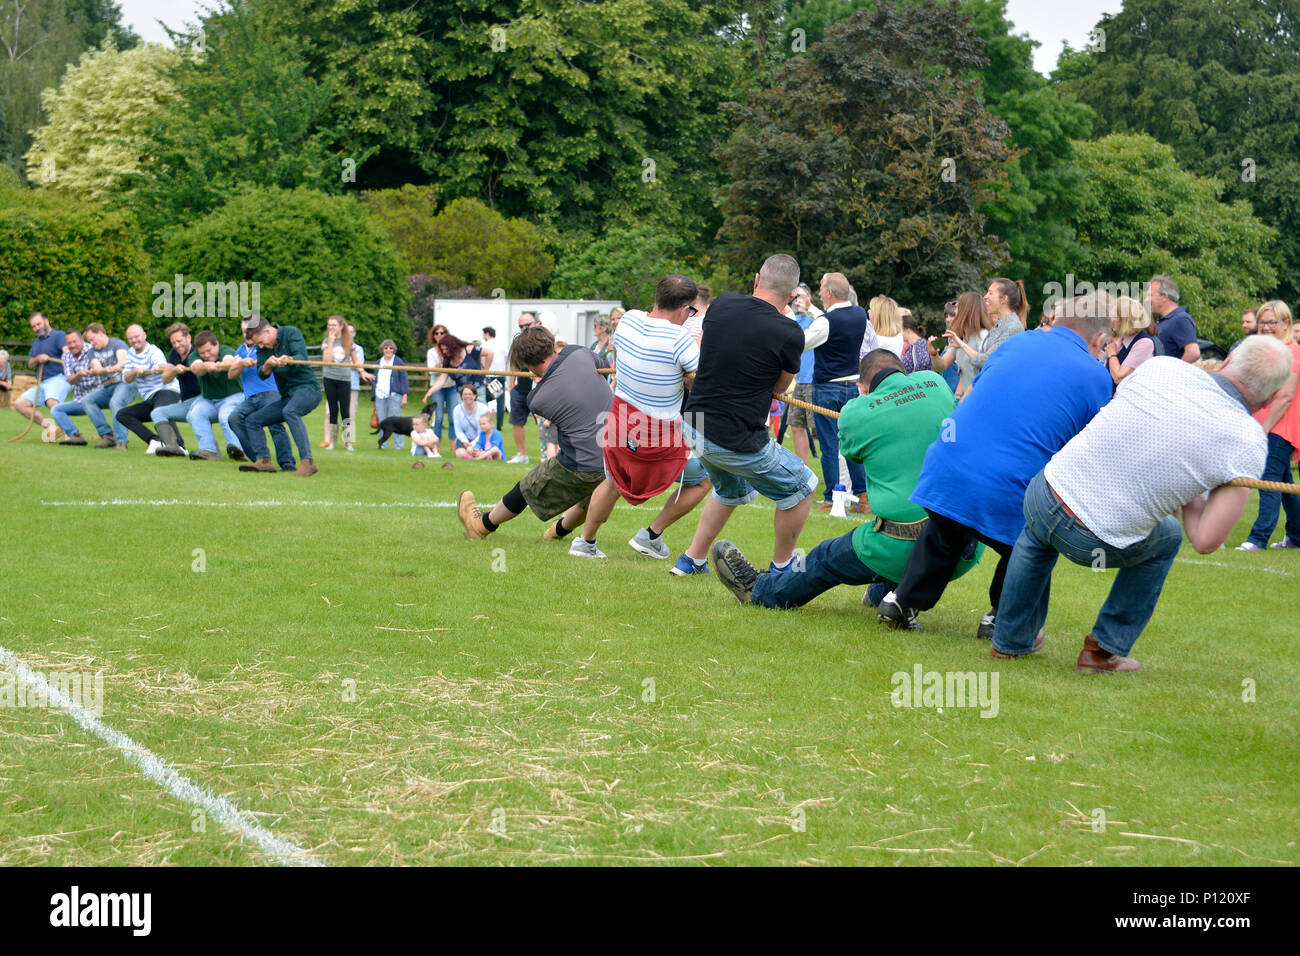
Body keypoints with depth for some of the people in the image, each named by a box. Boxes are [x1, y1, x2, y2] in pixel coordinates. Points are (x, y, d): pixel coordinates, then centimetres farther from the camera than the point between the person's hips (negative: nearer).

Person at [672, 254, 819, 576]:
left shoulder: (722, 304, -2)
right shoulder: (790, 334, -17)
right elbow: (780, 389, 1)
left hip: (693, 427, 7)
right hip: (737, 441, -7)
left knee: (732, 490, 34)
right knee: (802, 486, 17)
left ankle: (692, 560, 34)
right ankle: (781, 568, 26)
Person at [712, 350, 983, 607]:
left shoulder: (856, 413, -3)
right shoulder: (935, 382, 7)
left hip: (903, 551, -4)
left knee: (829, 558, 21)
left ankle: (757, 590, 43)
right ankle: (882, 594, 59)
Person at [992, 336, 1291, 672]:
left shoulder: (1162, 366, -2)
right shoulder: (1248, 445, -10)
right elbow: (1205, 542, -12)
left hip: (1045, 492, 3)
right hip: (1101, 545, -2)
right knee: (1168, 537, 32)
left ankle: (1011, 639, 43)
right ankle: (1104, 649, 28)